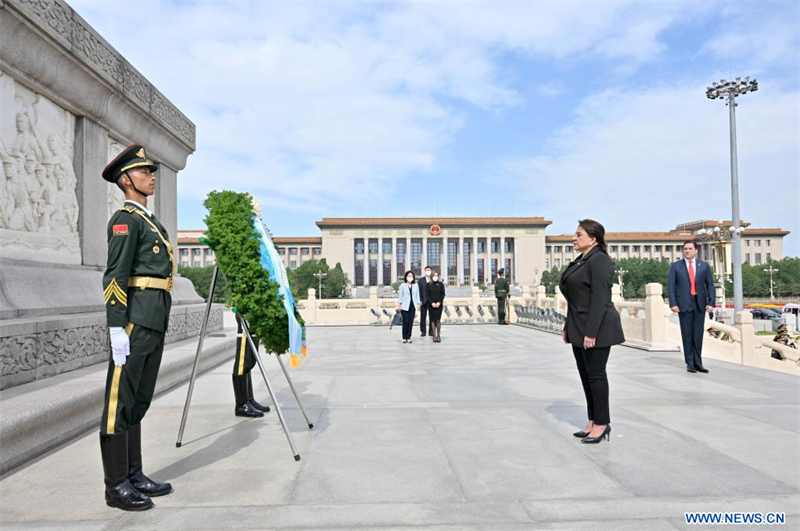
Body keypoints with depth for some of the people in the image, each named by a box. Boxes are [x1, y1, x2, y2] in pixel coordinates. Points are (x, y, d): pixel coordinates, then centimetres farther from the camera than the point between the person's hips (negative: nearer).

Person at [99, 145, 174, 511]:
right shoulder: (125, 219, -7)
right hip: (134, 319, -10)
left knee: (138, 400, 13)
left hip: (155, 322, 10)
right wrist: (117, 329, -21)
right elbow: (115, 277, -16)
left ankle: (133, 476, 22)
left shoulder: (149, 221, 22)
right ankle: (116, 486, 7)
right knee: (121, 400, -2)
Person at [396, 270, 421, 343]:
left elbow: (417, 295, 11)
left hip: (413, 306, 3)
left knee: (411, 322, 1)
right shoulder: (403, 285, 2)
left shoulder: (416, 285, 9)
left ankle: (408, 337, 9)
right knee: (405, 322, -7)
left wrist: (418, 304, 5)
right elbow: (400, 296, 3)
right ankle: (404, 338, 3)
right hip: (405, 306, -3)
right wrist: (399, 304, -2)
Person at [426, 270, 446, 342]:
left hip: (439, 304, 0)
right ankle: (434, 335, 5)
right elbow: (427, 295, 0)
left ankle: (438, 335, 2)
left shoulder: (441, 284, 6)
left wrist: (439, 302, -11)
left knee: (438, 320, -4)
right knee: (433, 320, 1)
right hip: (431, 305, 0)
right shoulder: (428, 285, 4)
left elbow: (443, 294, 2)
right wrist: (432, 303, -12)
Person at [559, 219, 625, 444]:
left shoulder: (600, 261, -13)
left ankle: (602, 424, 10)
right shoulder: (581, 261, 16)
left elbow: (599, 299, -20)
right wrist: (568, 327, 17)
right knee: (585, 374, 12)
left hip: (595, 329, -9)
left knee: (595, 374, -2)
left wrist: (591, 332, -23)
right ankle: (594, 421, 21)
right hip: (580, 328, 9)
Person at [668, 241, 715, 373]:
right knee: (687, 335, 2)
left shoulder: (704, 266, 9)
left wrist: (711, 302, -4)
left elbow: (710, 285, 7)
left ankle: (698, 363, 13)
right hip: (684, 304, -2)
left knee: (698, 334, 5)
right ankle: (690, 363, 8)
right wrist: (673, 303, -10)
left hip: (700, 304, 2)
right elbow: (670, 286, -1)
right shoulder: (675, 266, 4)